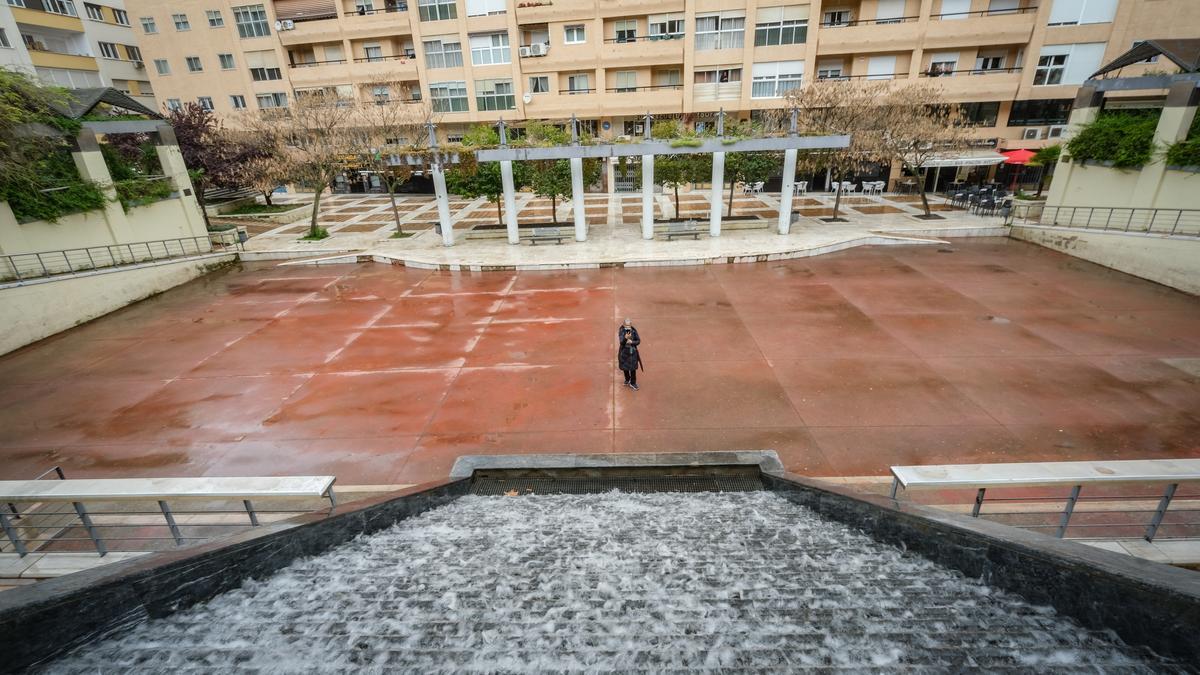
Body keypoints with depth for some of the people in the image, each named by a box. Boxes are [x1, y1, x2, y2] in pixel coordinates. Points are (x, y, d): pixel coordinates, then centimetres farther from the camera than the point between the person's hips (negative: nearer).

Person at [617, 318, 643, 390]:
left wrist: (631, 342, -20)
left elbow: (638, 341, -3)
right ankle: (627, 380, 40)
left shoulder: (634, 331, -8)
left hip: (633, 352, 0)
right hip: (624, 352, 0)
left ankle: (633, 383, 17)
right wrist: (625, 338, -44)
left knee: (633, 368, 2)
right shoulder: (621, 331, -13)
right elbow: (621, 342, -24)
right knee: (625, 367, 15)